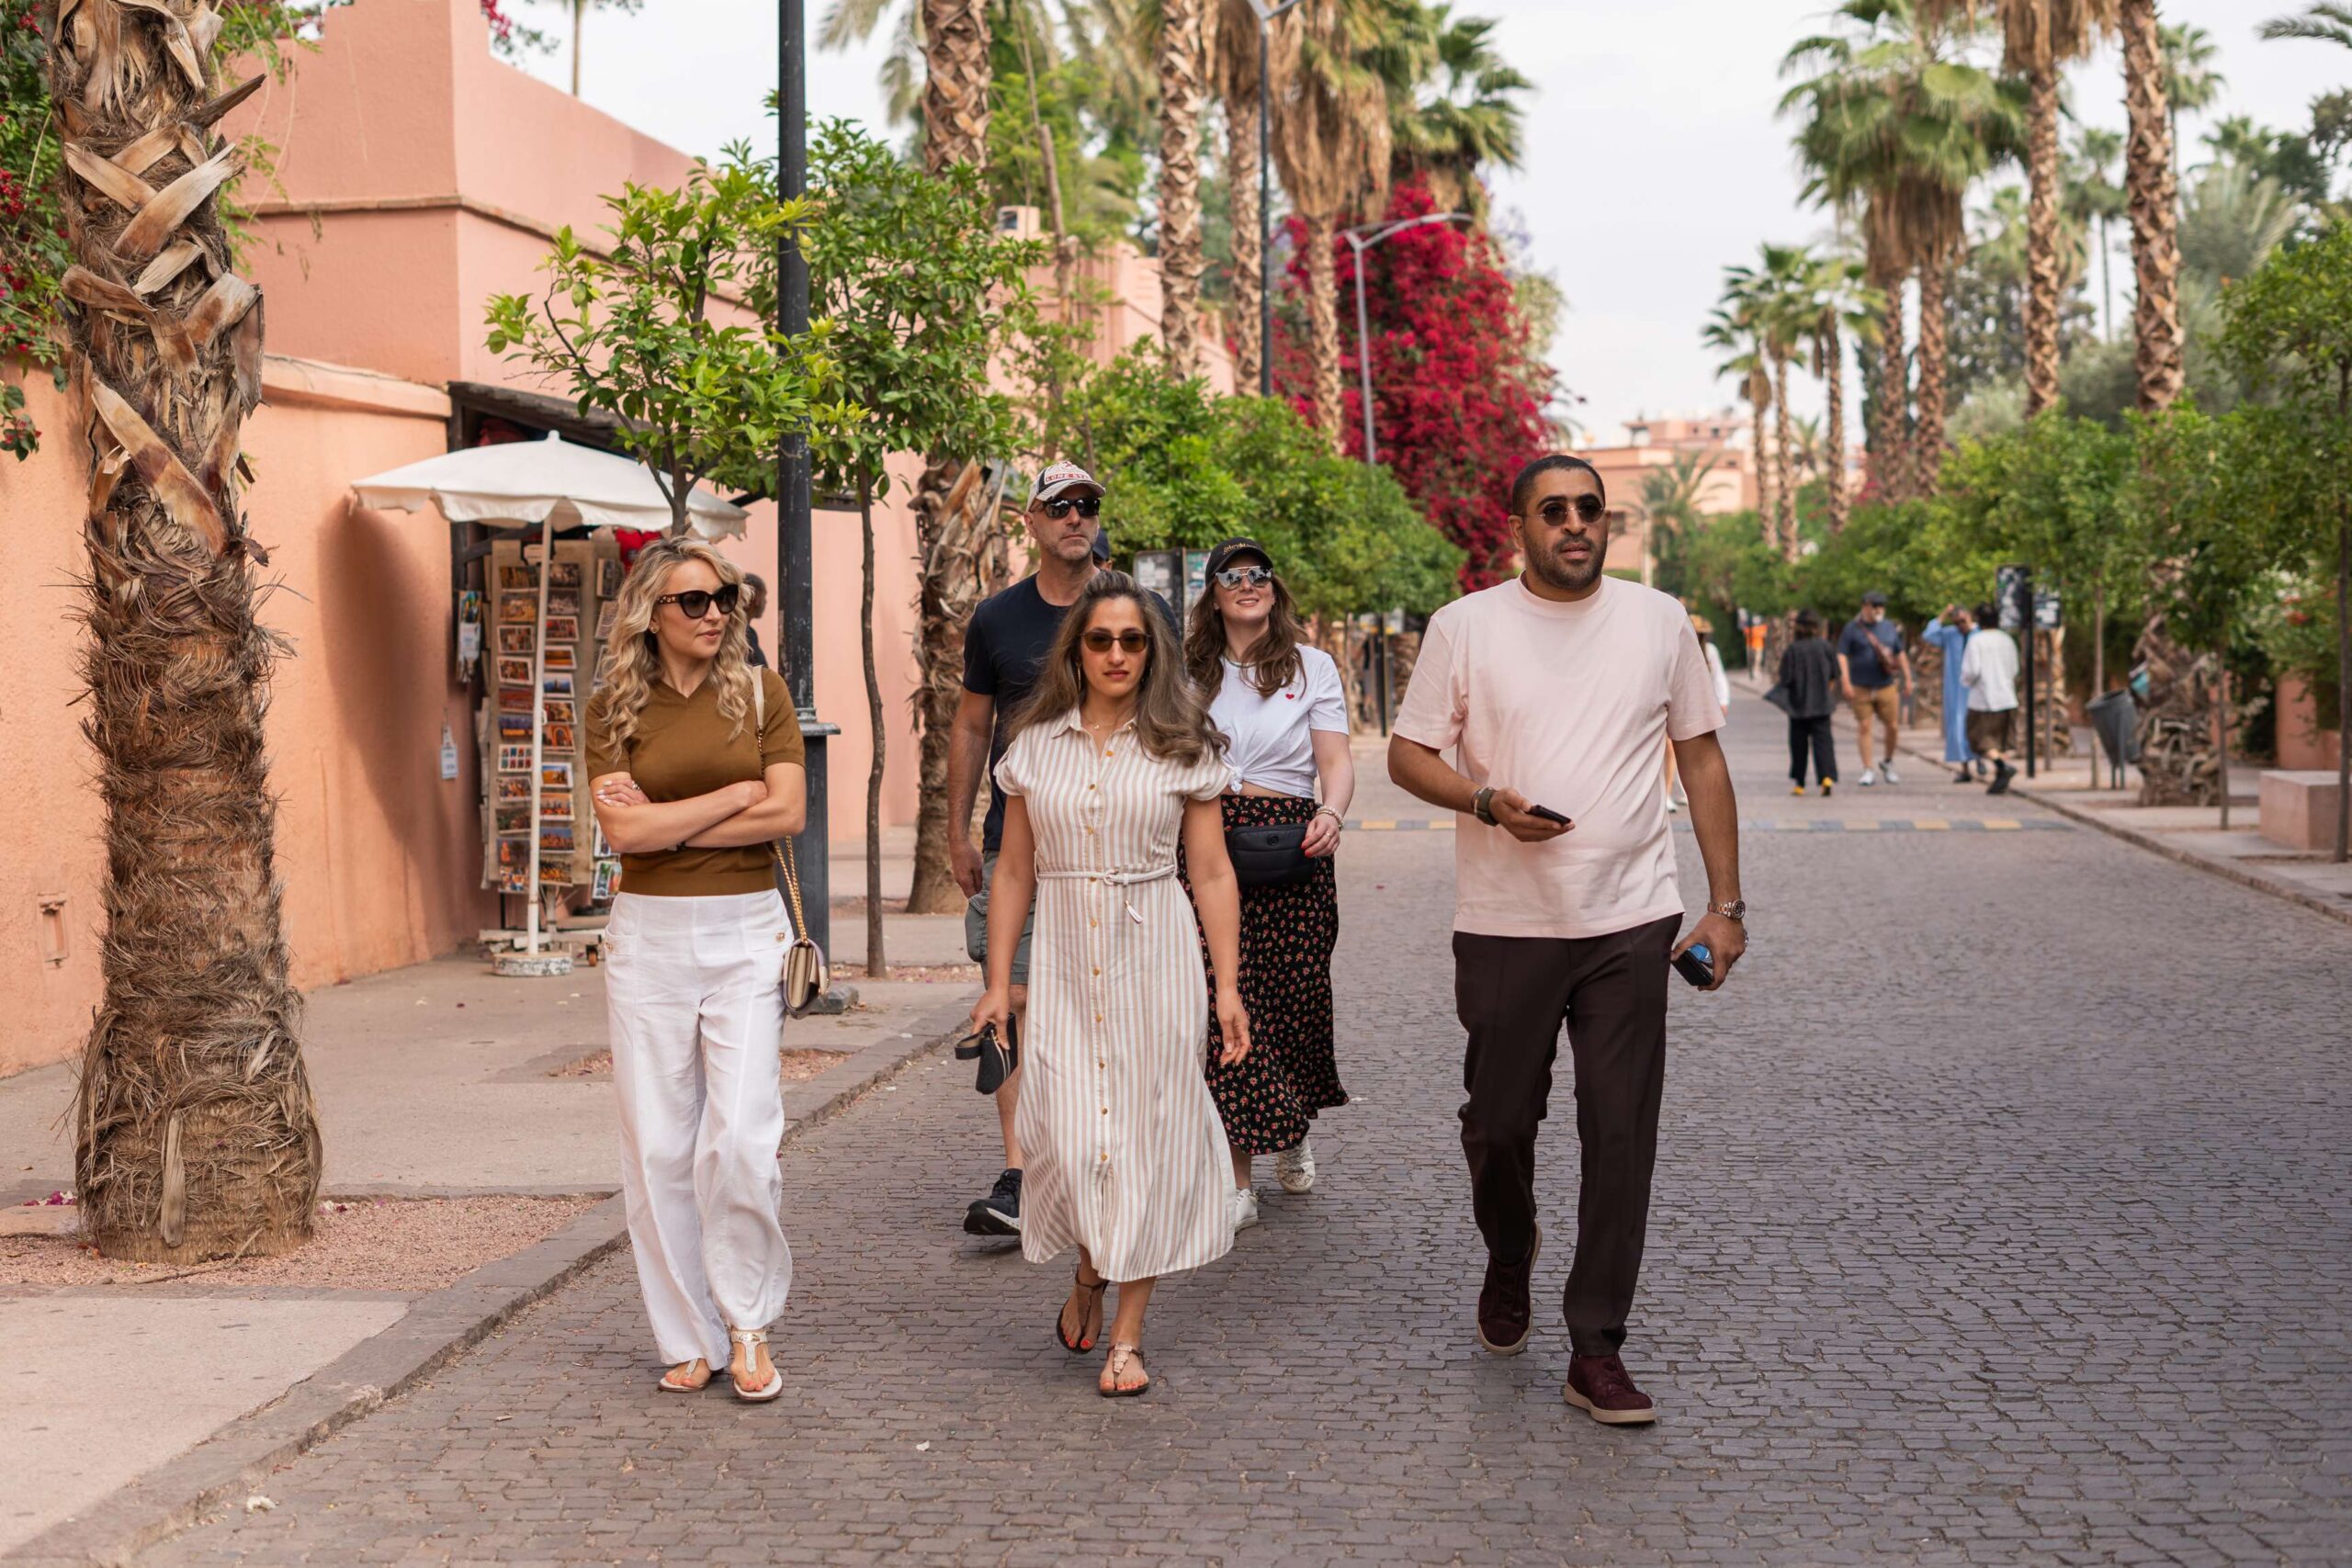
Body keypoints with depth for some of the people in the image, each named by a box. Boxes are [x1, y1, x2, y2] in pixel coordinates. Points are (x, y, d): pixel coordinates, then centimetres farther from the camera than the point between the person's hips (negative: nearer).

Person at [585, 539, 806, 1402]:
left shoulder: (760, 693, 5)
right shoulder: (614, 707, 4)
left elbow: (788, 814, -6)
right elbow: (623, 829, -9)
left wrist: (667, 822, -8)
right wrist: (737, 793, -8)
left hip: (746, 930, -1)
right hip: (649, 935, 1)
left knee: (741, 1138, -10)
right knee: (658, 1145, 3)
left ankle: (747, 1325, 10)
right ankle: (690, 1338, 15)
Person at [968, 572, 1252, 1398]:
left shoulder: (1182, 747, 3)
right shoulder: (1035, 745, 7)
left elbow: (1213, 875, 3)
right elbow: (1014, 873, 11)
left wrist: (1227, 987, -2)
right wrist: (997, 983, 7)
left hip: (1155, 958, -1)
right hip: (1062, 961, 1)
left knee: (1147, 1134, 0)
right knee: (1068, 1137, -7)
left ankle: (1127, 1332, 11)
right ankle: (1087, 1273, 25)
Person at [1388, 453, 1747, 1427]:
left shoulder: (1659, 622, 6)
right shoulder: (1465, 627, 1)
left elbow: (1703, 759, 10)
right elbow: (1407, 754, 3)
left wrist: (1726, 903, 5)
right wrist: (1487, 803, -16)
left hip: (1630, 922, 1)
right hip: (1505, 922, -1)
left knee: (1622, 1137, -2)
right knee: (1499, 1120, 8)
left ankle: (1596, 1352, 6)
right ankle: (1509, 1260, 40)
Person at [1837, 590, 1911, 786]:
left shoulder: (1889, 627, 10)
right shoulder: (1852, 629, -3)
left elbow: (1900, 654, 19)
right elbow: (1842, 656, -8)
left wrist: (1907, 678, 16)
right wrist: (1845, 682, -17)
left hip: (1886, 687, 3)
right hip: (1860, 689, -3)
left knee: (1892, 727, 2)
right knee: (1864, 728, -3)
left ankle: (1888, 764, 24)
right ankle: (1868, 771, 3)